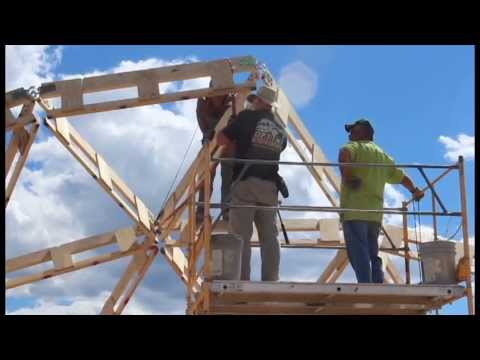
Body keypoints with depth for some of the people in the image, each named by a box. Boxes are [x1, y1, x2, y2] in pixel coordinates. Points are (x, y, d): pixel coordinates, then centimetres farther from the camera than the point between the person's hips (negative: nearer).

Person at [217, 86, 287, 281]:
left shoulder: (247, 117, 1)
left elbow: (222, 139, 0)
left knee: (241, 236, -5)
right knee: (269, 237, 6)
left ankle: (242, 281, -10)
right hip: (269, 185, 5)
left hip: (245, 182, -4)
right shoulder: (281, 129, 16)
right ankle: (270, 281, 3)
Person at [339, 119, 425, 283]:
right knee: (373, 256, 13)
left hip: (354, 211, -6)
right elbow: (402, 177, 31)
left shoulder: (355, 147, 4)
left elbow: (344, 153, -21)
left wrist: (346, 176, -15)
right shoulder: (383, 155, 23)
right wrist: (415, 191, 46)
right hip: (375, 213, 6)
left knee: (359, 256, -11)